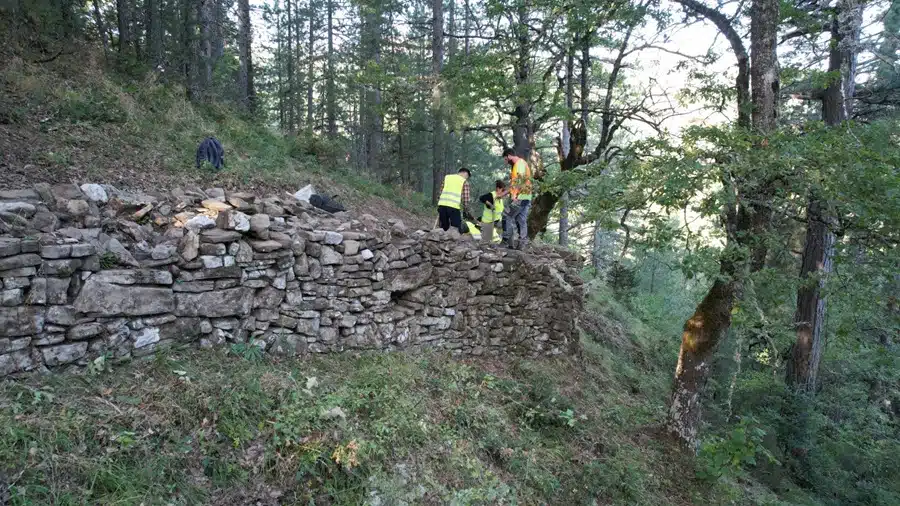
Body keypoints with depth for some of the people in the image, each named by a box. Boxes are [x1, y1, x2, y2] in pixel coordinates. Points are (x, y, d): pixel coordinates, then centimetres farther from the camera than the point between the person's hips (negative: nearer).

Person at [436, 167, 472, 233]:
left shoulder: (446, 177, 21)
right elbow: (465, 197, 3)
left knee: (443, 229, 13)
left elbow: (441, 192, 16)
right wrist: (465, 209, 16)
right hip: (454, 206, -4)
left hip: (442, 205, 4)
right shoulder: (464, 181, 10)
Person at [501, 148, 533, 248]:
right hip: (523, 197, 10)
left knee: (509, 216, -6)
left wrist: (516, 195, -26)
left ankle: (507, 240, -4)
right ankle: (522, 244, 6)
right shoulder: (517, 164, 23)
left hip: (521, 197, -10)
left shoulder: (520, 163, -9)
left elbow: (521, 180, -20)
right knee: (521, 220, 7)